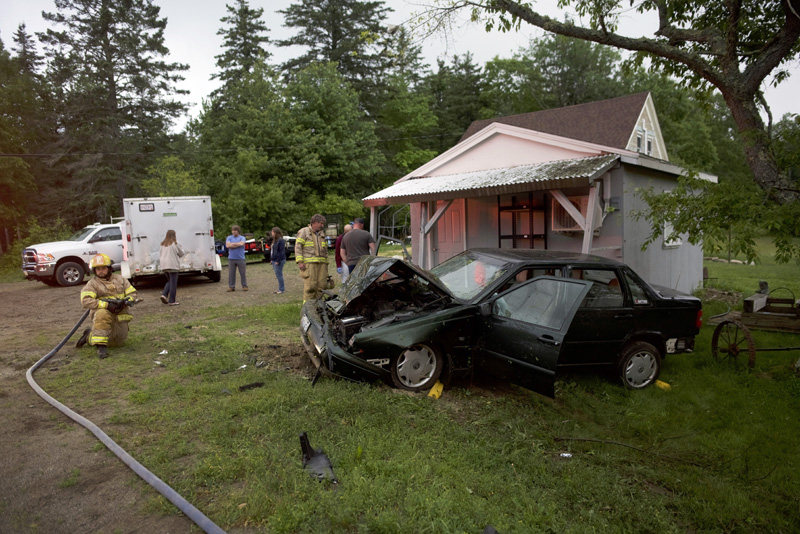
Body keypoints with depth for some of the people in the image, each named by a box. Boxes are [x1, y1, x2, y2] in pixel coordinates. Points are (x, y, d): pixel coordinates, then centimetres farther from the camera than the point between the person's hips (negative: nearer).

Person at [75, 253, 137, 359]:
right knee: (102, 313, -41)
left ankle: (89, 336, 30)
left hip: (120, 316, 4)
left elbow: (132, 293, 9)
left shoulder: (120, 280, 9)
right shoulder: (92, 284, -3)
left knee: (118, 342, 3)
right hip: (101, 316, -4)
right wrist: (106, 304, -28)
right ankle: (101, 346, -27)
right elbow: (85, 301, -17)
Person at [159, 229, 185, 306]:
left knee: (170, 281, 21)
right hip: (173, 265, -6)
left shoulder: (163, 244, 10)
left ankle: (164, 294, 2)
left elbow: (160, 256, 15)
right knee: (173, 283, 0)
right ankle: (171, 301, 1)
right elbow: (181, 253, 1)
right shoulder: (175, 243, -7)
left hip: (164, 266, 6)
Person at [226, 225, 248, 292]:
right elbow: (227, 245, -7)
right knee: (231, 273, 3)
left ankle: (244, 286, 10)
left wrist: (232, 244, -6)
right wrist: (237, 245, -9)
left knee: (242, 273, 1)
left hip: (240, 258, -2)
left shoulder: (242, 238, 5)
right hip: (231, 258, 2)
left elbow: (241, 243, -16)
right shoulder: (229, 238, 10)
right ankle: (231, 287, 11)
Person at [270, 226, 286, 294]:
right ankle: (282, 288, 21)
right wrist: (271, 259, 14)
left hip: (279, 260, -10)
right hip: (274, 260, 10)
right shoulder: (274, 240, 16)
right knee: (278, 275, 13)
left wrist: (278, 261, -21)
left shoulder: (281, 240, -14)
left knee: (279, 274, -6)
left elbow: (282, 252, -19)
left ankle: (281, 289, 1)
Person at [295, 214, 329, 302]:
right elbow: (298, 247, -3)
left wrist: (326, 262, 20)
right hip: (309, 263, -6)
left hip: (322, 264, 6)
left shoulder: (322, 234, 24)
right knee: (310, 285, -12)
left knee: (322, 285, 0)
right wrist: (300, 262, -12)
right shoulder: (304, 232, 4)